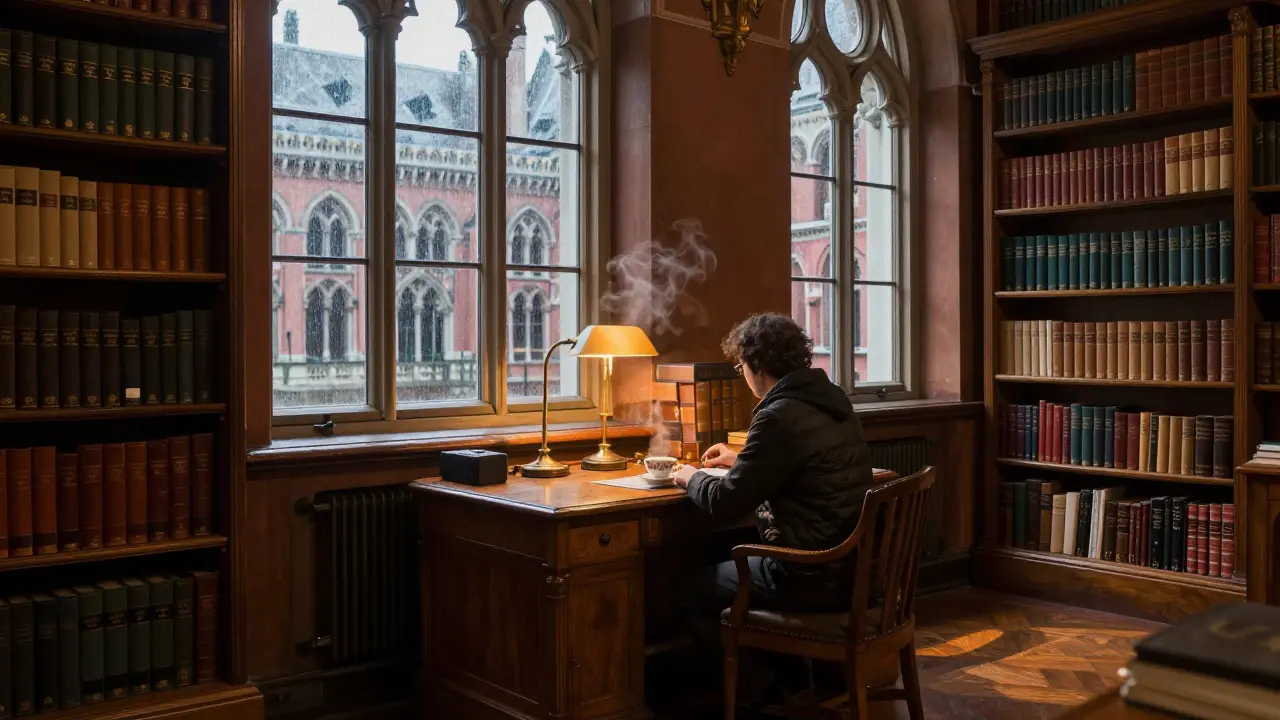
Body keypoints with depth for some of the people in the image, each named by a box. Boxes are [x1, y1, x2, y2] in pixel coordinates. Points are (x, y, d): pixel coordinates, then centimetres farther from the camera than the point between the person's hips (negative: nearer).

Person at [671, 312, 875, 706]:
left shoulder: (781, 416, -21)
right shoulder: (833, 400, 7)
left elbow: (727, 503, -16)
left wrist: (691, 478, 4)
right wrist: (739, 460, 29)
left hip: (812, 577, -9)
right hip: (854, 565, 9)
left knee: (691, 590, 9)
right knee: (730, 561, 30)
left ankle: (755, 691, 22)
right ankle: (792, 676, 34)